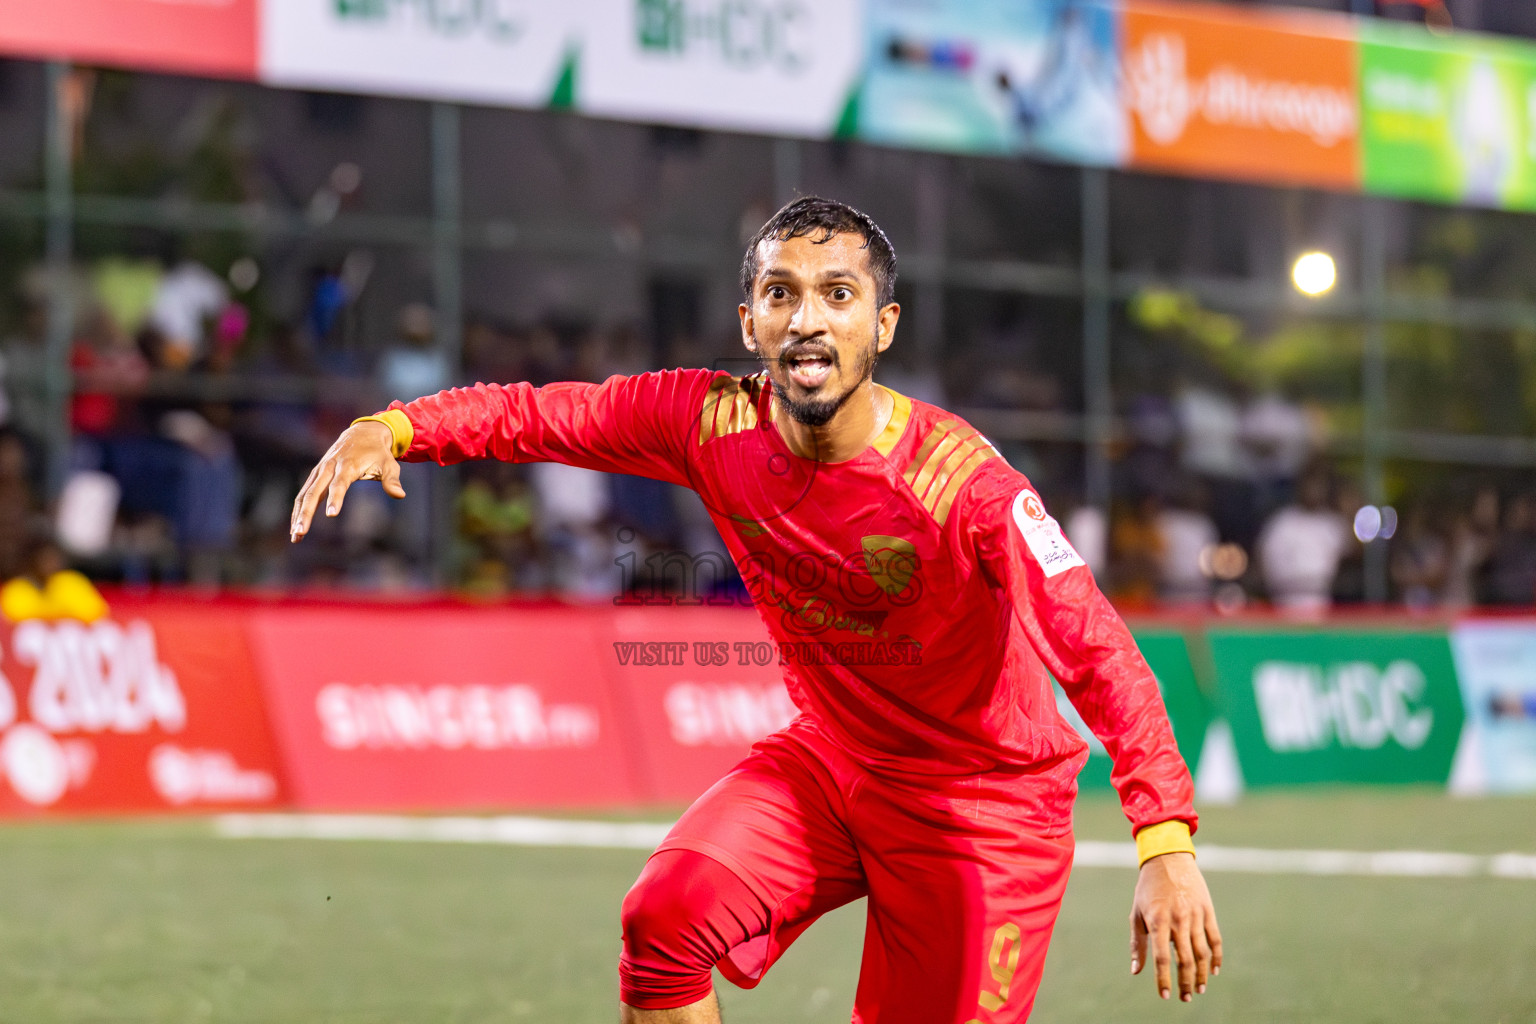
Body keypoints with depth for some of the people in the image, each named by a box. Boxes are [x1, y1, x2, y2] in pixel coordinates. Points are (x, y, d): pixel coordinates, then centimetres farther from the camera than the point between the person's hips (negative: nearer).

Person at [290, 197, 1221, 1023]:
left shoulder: (960, 479, -27)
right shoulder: (714, 422, -13)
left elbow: (1099, 654, -29)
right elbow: (537, 415, -3)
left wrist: (1166, 842, -38)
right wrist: (392, 429, -22)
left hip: (985, 803, -4)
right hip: (827, 757, 4)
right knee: (664, 917, -19)